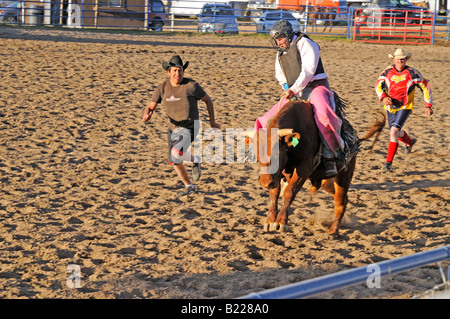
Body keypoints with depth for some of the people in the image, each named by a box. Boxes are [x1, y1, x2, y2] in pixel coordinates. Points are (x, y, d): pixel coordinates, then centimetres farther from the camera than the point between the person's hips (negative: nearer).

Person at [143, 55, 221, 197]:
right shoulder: (162, 88, -5)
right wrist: (146, 115, -28)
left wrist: (212, 121, 1)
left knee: (175, 153, -28)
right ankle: (189, 187, 37)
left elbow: (208, 100, -2)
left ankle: (195, 160, 4)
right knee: (175, 161, 14)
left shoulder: (191, 85, -16)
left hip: (189, 128, -6)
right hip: (173, 128, 6)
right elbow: (150, 107, -4)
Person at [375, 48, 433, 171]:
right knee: (396, 133, 21)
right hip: (390, 107, 5)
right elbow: (378, 86, 3)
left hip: (404, 107, -5)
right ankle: (410, 141, 57)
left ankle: (389, 162, -18)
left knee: (394, 131, -21)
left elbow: (425, 87, -4)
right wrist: (383, 98, -17)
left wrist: (428, 106, -6)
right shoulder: (388, 71, -6)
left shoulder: (412, 73, -14)